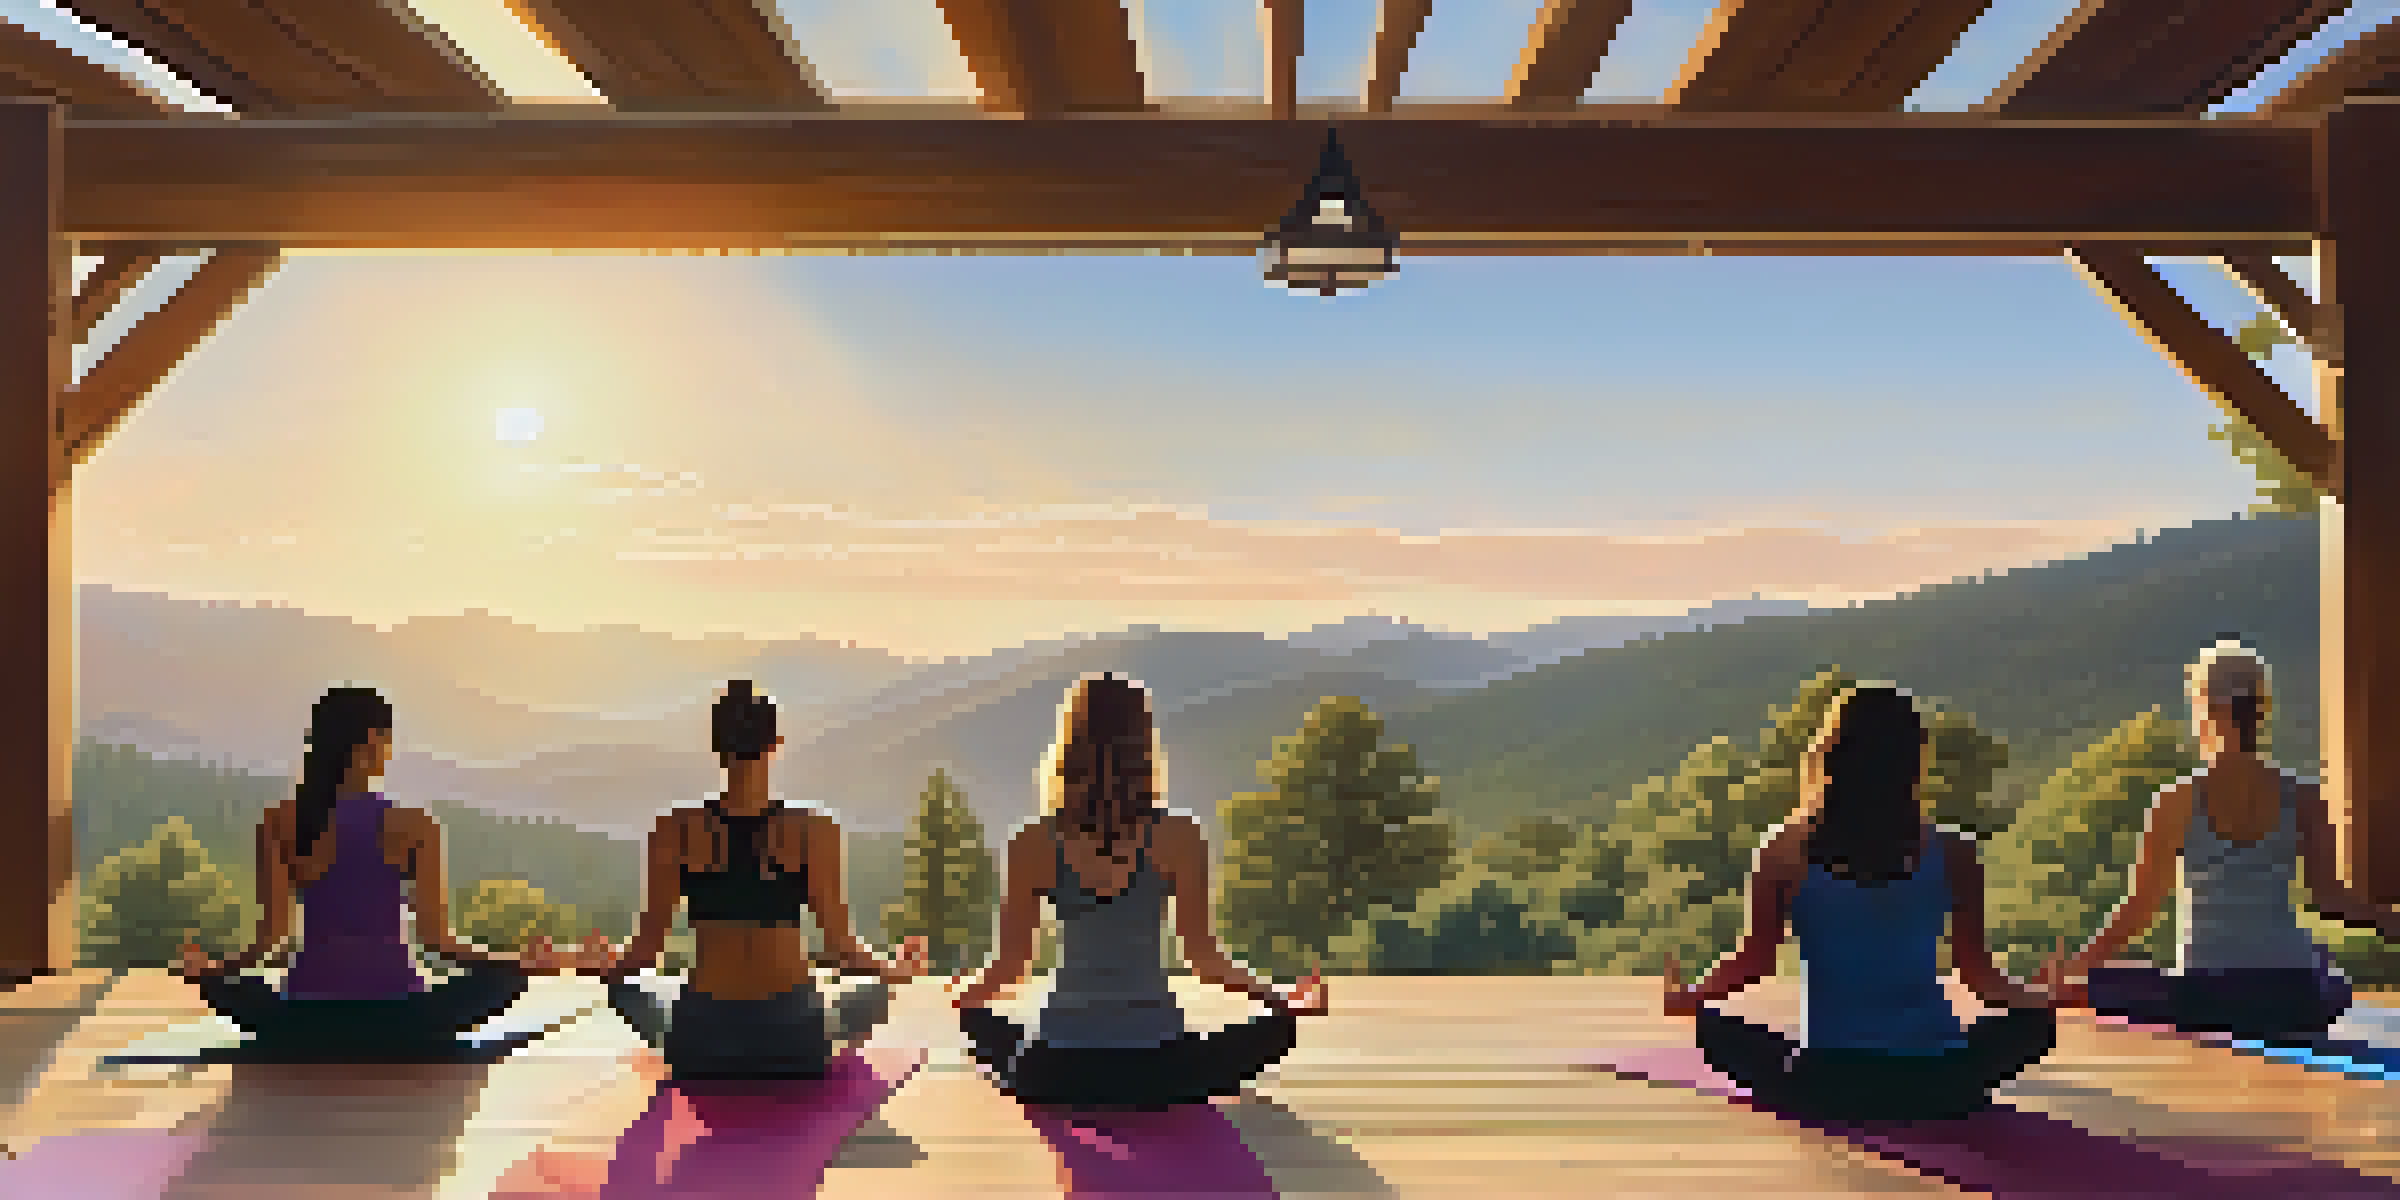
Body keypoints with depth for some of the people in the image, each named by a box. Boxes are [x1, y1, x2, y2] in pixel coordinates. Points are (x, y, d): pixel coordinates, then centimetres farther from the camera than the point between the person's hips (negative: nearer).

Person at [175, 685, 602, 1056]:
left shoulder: (280, 823, -1)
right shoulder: (413, 827, -6)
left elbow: (270, 937, -2)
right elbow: (435, 939, -5)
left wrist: (210, 970, 19)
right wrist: (525, 964, 8)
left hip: (306, 1023, 2)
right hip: (394, 1022, -1)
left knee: (224, 984, 31)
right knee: (503, 973, 22)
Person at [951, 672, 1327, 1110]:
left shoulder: (1034, 844, -6)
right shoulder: (1179, 838, -9)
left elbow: (1010, 964, 0)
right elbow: (1203, 958, -4)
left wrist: (963, 997, 21)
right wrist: (1288, 1004, 11)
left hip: (1056, 1074, 2)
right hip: (1156, 1070, -2)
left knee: (976, 1019, 33)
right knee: (1278, 1026, 22)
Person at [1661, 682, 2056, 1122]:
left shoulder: (1786, 853, -7)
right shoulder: (1951, 852, -5)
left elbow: (1753, 964, -2)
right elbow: (1977, 971, 3)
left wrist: (1685, 998, 17)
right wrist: (2048, 999, 23)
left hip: (1825, 1085, -1)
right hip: (1935, 1088, 1)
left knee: (1714, 1026, 22)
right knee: (2036, 1019, 26)